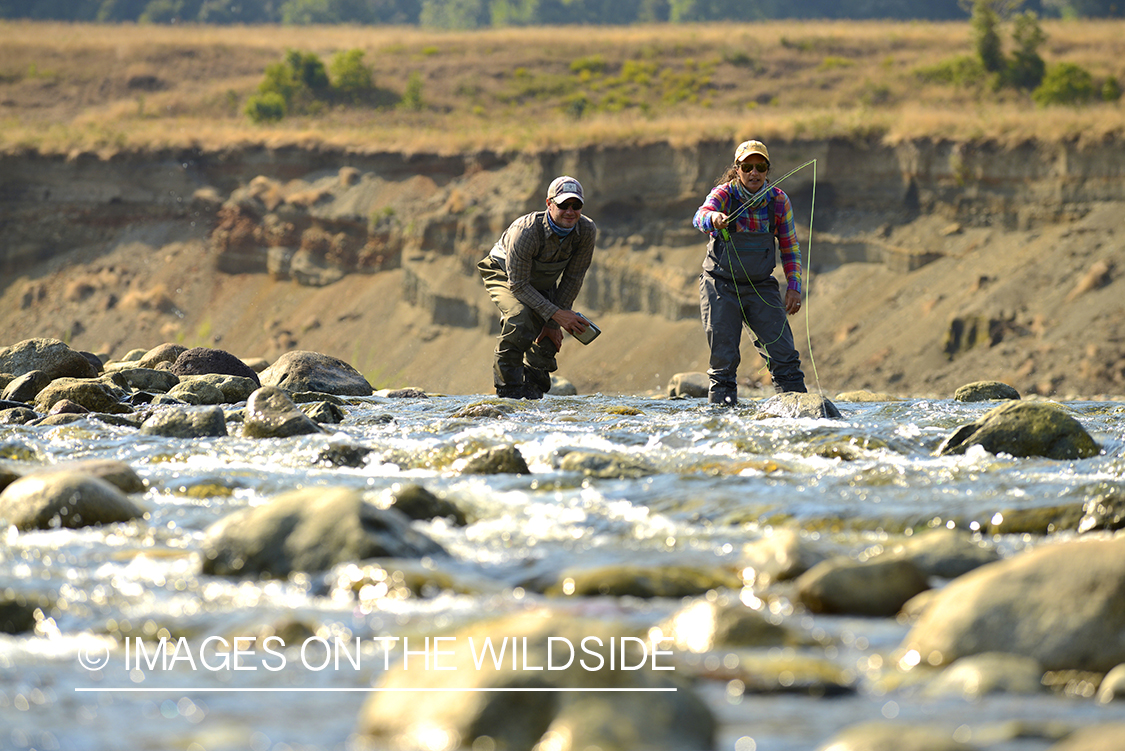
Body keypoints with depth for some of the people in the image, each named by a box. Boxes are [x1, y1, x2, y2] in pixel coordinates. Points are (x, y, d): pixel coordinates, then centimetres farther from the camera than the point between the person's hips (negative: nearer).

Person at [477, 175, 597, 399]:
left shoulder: (587, 231, -25)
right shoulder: (526, 231, -39)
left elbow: (573, 279, -14)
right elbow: (518, 285, -31)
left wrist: (553, 323, -14)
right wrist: (556, 314, -38)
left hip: (543, 283, 5)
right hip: (505, 275, -5)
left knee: (549, 339, -7)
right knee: (520, 318, -31)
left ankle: (533, 386, 17)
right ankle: (508, 386, -16)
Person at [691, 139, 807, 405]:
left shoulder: (779, 201, -3)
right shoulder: (724, 194, -11)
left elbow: (790, 248, 7)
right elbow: (699, 217, -34)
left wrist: (793, 286, -3)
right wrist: (713, 218, -57)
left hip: (760, 287, 2)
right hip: (721, 286, -2)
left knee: (783, 354, -7)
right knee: (724, 360, -4)